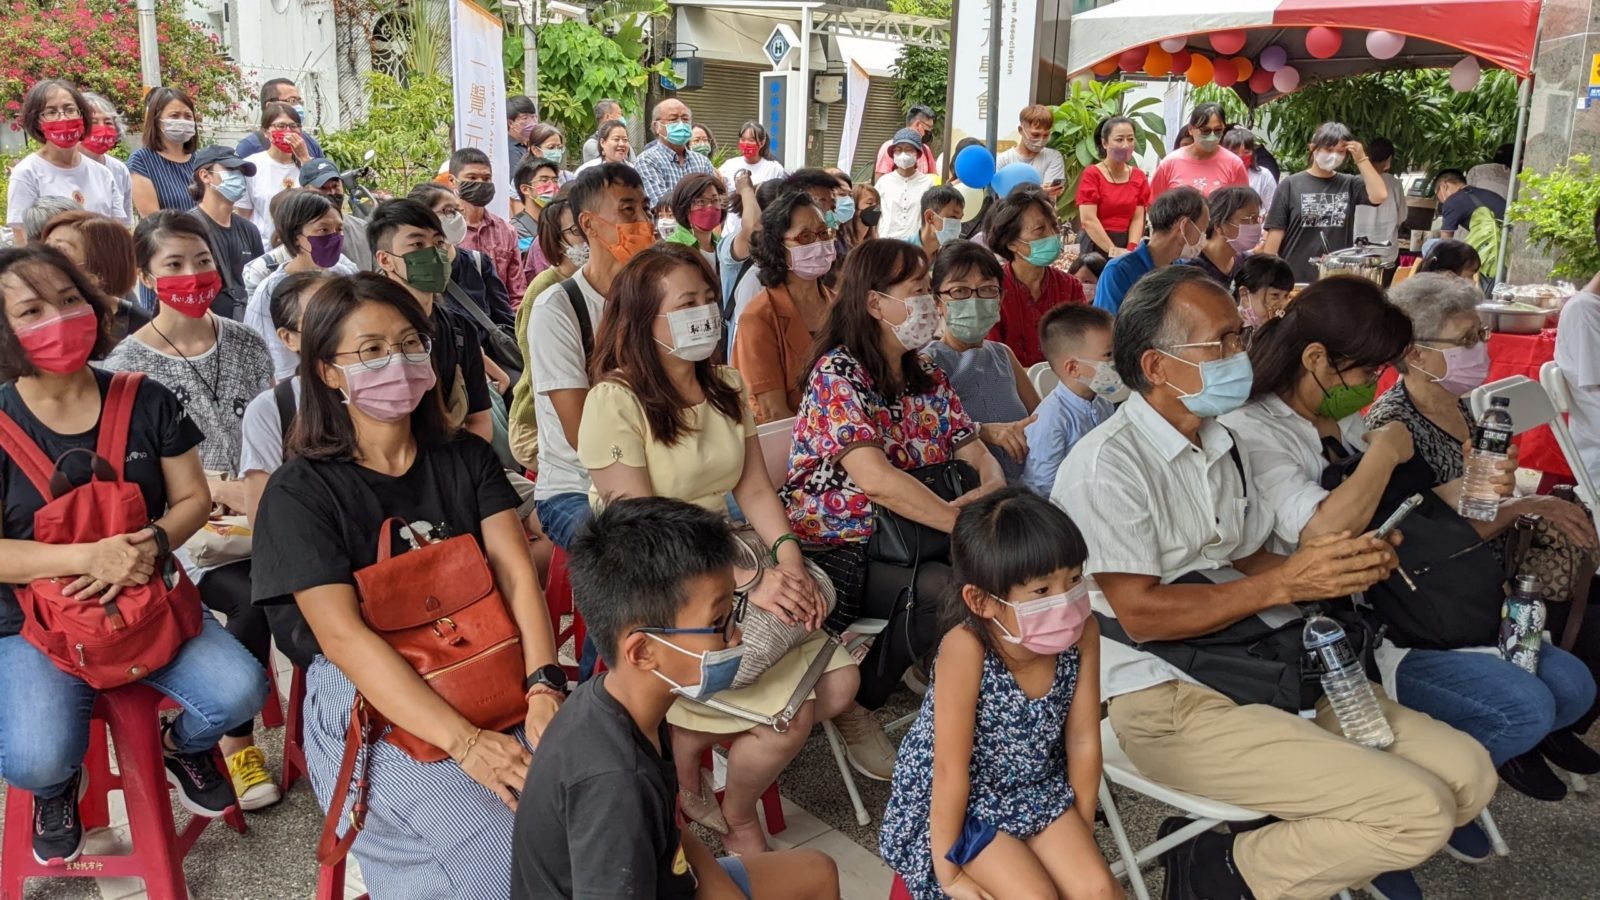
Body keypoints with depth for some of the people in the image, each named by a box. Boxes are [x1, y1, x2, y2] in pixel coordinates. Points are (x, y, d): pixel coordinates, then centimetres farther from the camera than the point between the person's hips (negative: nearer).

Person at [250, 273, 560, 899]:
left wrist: (544, 686, -20)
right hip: (372, 706, -4)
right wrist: (466, 743, -24)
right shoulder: (300, 492, -3)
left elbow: (517, 575, -1)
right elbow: (344, 637, -13)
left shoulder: (467, 459, 10)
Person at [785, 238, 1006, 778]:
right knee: (944, 589, -32)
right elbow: (876, 480, -23)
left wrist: (994, 486, -15)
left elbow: (975, 451, 9)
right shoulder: (837, 373, -11)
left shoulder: (926, 375, 12)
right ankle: (856, 708, -9)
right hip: (836, 551, -6)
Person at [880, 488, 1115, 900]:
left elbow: (1084, 741, -8)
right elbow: (950, 770, -24)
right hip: (959, 801, -4)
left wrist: (1082, 836, 2)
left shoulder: (1082, 634, -18)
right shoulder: (966, 649, -32)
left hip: (1038, 789, 4)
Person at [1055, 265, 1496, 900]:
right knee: (1418, 811, -17)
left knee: (1467, 773, 1)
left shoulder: (1224, 446, 13)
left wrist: (1345, 568, -6)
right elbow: (1140, 613, -18)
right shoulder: (1107, 465, -14)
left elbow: (1248, 566, 14)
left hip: (1254, 667, 9)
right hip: (1163, 699, -9)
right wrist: (1286, 582, -20)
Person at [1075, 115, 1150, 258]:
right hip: (1097, 246, -4)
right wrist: (1113, 250, -17)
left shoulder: (1139, 176, 11)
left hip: (1128, 242, 4)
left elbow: (1138, 218, 3)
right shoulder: (1092, 174, -3)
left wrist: (1131, 249, -13)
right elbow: (1088, 219, -12)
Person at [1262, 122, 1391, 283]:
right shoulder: (1291, 185, 0)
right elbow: (1276, 231, -2)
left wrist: (1361, 159, -5)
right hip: (1295, 278, -2)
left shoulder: (1350, 185, 7)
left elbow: (1379, 196, -10)